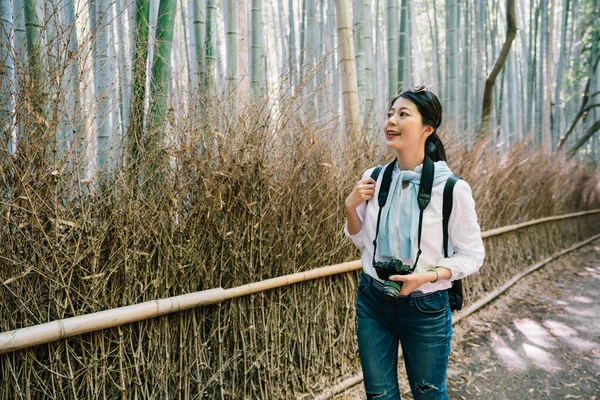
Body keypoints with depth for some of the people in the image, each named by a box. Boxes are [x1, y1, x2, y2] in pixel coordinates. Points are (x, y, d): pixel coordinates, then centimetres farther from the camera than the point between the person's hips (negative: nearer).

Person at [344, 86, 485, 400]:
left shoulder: (451, 188, -17)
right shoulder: (374, 179, -4)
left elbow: (472, 256, -8)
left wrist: (426, 276, -22)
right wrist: (351, 206, -10)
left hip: (425, 307, -3)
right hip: (372, 301, 3)